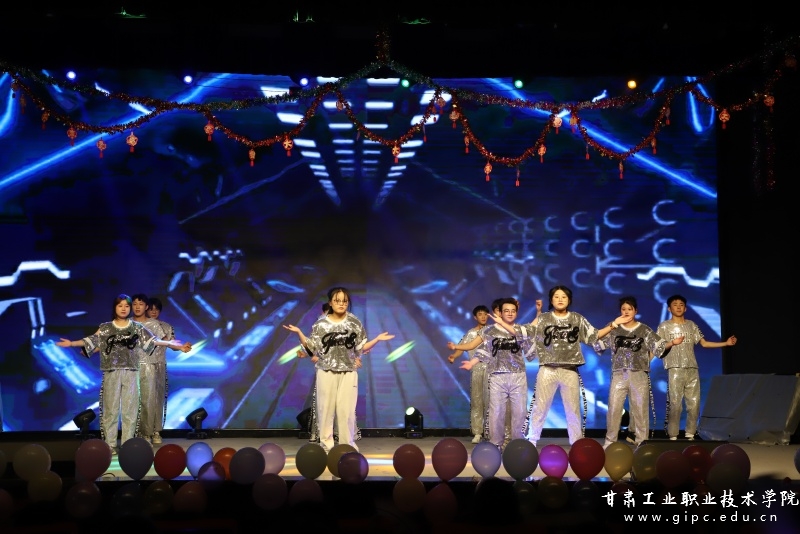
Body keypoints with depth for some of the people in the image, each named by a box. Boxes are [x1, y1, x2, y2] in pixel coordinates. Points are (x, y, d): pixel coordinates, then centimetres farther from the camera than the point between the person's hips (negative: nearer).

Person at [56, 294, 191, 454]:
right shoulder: (105, 327, 8)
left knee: (130, 409, 2)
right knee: (111, 409, 1)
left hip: (131, 372, 1)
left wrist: (176, 346, -2)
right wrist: (71, 343, -17)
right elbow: (91, 340, -2)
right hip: (111, 372, -1)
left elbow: (154, 340, 5)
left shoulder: (137, 327, 9)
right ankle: (110, 445, 6)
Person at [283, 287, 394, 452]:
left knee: (346, 410, -2)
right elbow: (313, 348, 2)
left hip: (348, 372, 0)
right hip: (326, 372, 0)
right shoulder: (321, 324, 1)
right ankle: (326, 445, 10)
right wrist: (299, 333, -7)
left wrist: (377, 339, -3)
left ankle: (348, 446, 9)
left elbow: (360, 348, 7)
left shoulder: (355, 323, 3)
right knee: (325, 408, 1)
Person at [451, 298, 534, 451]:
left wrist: (503, 323, -17)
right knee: (496, 411, -2)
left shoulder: (522, 330, 9)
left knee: (519, 411, 2)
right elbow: (484, 350, 4)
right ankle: (496, 444, 7)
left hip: (518, 376, 1)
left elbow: (520, 336, -15)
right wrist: (472, 362, -9)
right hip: (497, 377, -1)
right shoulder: (491, 331, 8)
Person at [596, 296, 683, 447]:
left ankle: (642, 442, 9)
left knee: (640, 409, 2)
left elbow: (659, 345, 1)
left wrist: (672, 342, -18)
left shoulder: (644, 330, 7)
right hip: (619, 374, 0)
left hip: (639, 375, 0)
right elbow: (595, 339, -4)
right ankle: (610, 441, 9)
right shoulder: (614, 329, 8)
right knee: (614, 408, 0)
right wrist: (613, 324, -12)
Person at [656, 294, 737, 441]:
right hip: (674, 369, -4)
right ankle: (673, 437, -5)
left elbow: (704, 343, 16)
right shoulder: (664, 327, 4)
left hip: (692, 369, 4)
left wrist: (726, 343, 10)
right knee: (675, 404, -9)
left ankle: (690, 435, 10)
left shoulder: (692, 325, 15)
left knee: (694, 404, 2)